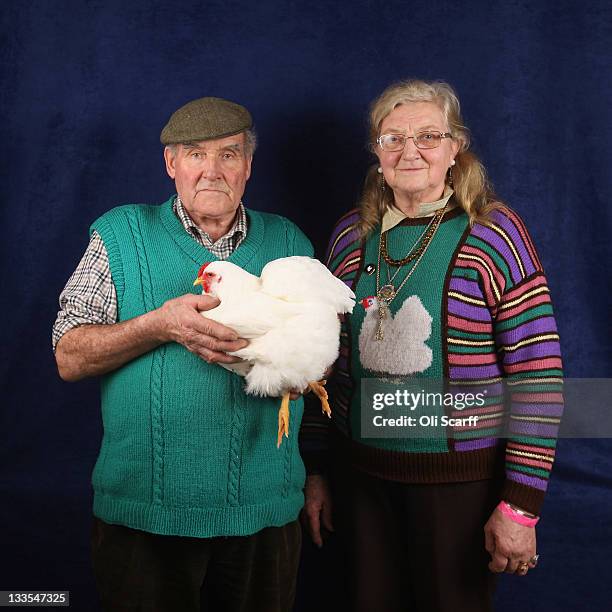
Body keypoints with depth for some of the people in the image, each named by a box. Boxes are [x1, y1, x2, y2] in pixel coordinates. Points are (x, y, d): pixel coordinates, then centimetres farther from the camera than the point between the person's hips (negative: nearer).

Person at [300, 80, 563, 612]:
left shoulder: (493, 232, -9)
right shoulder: (352, 235, 3)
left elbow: (539, 376, -11)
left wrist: (521, 503, -13)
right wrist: (316, 470, 8)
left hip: (461, 480, -3)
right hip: (361, 473, 4)